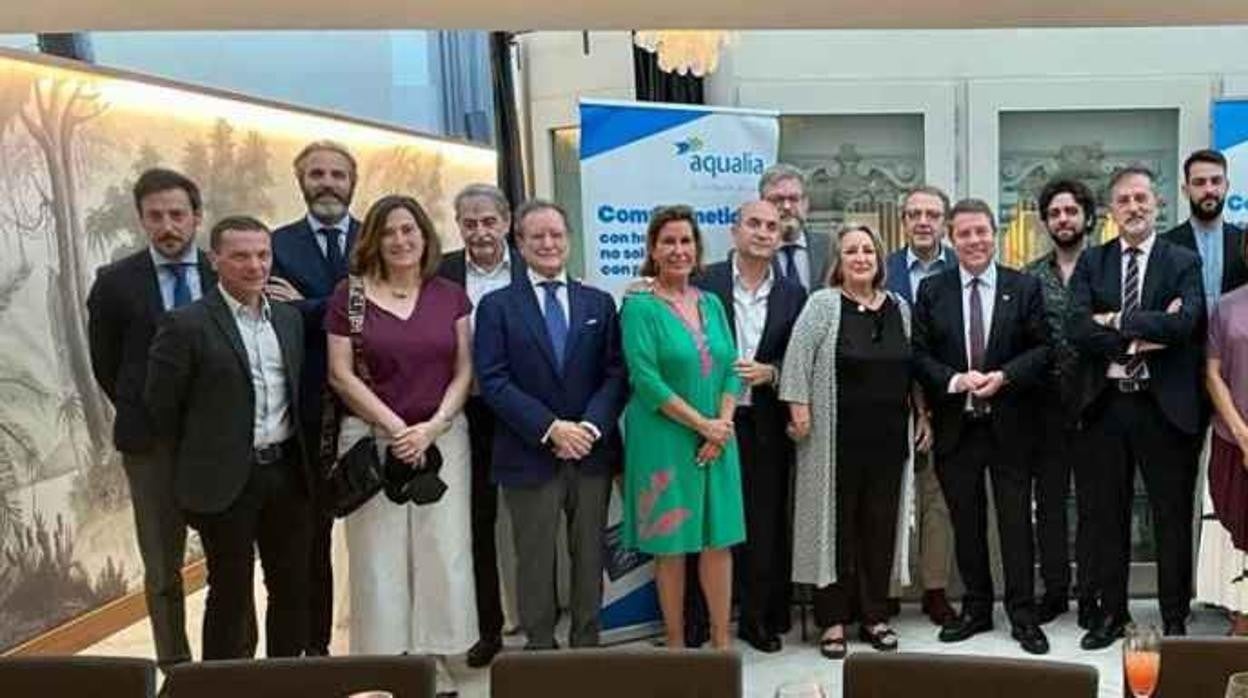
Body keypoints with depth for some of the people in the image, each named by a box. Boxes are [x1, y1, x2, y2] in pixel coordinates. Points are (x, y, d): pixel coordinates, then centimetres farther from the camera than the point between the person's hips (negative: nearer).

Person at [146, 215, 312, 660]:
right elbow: (161, 404, -6)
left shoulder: (289, 318, 7)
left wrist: (297, 458, 12)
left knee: (294, 586, 14)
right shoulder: (186, 324, -11)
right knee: (231, 594, 6)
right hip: (226, 478, -5)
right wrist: (201, 460, 3)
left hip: (287, 470, 6)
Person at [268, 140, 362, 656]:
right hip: (308, 412, 0)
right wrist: (338, 313, -12)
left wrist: (305, 307, -12)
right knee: (311, 536, 11)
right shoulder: (276, 245, 4)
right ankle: (314, 644, 24)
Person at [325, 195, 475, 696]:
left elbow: (464, 371, 4)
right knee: (379, 558, 3)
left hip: (443, 437, 2)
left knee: (443, 553, 3)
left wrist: (432, 427, -10)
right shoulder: (349, 296, 0)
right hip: (371, 439, -1)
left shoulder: (451, 297, 6)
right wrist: (396, 427, -11)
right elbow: (340, 374, -4)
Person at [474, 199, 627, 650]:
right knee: (535, 559, 6)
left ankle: (587, 643, 25)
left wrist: (591, 426, -12)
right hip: (530, 456, -2)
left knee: (590, 555, 11)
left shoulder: (599, 303, 10)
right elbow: (493, 381, -8)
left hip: (591, 451, 3)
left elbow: (616, 374, 3)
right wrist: (551, 428, -15)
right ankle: (540, 647, 20)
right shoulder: (497, 306, 1)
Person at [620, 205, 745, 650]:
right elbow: (646, 378, -14)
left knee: (719, 539, 7)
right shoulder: (639, 306, -6)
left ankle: (722, 639, 18)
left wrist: (723, 422, -8)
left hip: (717, 441, 5)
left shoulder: (711, 304, 11)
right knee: (671, 544, 4)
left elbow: (731, 368, 8)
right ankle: (675, 642, 18)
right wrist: (702, 424, -15)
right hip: (665, 441, -5)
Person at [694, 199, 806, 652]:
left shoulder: (792, 295, 8)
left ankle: (759, 618, 22)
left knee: (765, 525, 7)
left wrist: (771, 373, -10)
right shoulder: (703, 283, -2)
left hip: (765, 425, 2)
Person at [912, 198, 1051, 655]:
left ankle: (1022, 614, 15)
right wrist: (953, 380, -15)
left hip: (1009, 423, -1)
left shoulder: (1025, 287, 2)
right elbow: (919, 354, 1)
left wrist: (1004, 377, -16)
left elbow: (1042, 348, -1)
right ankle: (976, 608, 25)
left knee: (1016, 521, 3)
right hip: (955, 425, 1)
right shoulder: (932, 291, 4)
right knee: (966, 522, 11)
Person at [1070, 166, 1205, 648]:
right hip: (1106, 405, 2)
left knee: (1172, 517, 7)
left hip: (1163, 406, -2)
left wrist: (1115, 321, -14)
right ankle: (1111, 614, 24)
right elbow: (1078, 329, -8)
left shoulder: (1184, 262, 0)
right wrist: (1141, 335, -16)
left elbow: (1184, 322, -18)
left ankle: (1175, 620, 21)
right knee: (1110, 515, 12)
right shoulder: (1091, 262, 6)